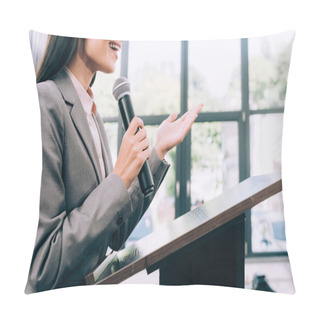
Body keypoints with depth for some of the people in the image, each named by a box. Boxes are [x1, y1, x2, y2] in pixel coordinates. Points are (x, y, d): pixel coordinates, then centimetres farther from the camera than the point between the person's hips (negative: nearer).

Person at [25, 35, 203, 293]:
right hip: (50, 305, -6)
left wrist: (159, 150, 1)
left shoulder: (93, 115, 7)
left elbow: (116, 235, 3)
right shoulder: (44, 103, -18)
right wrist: (121, 178, -20)